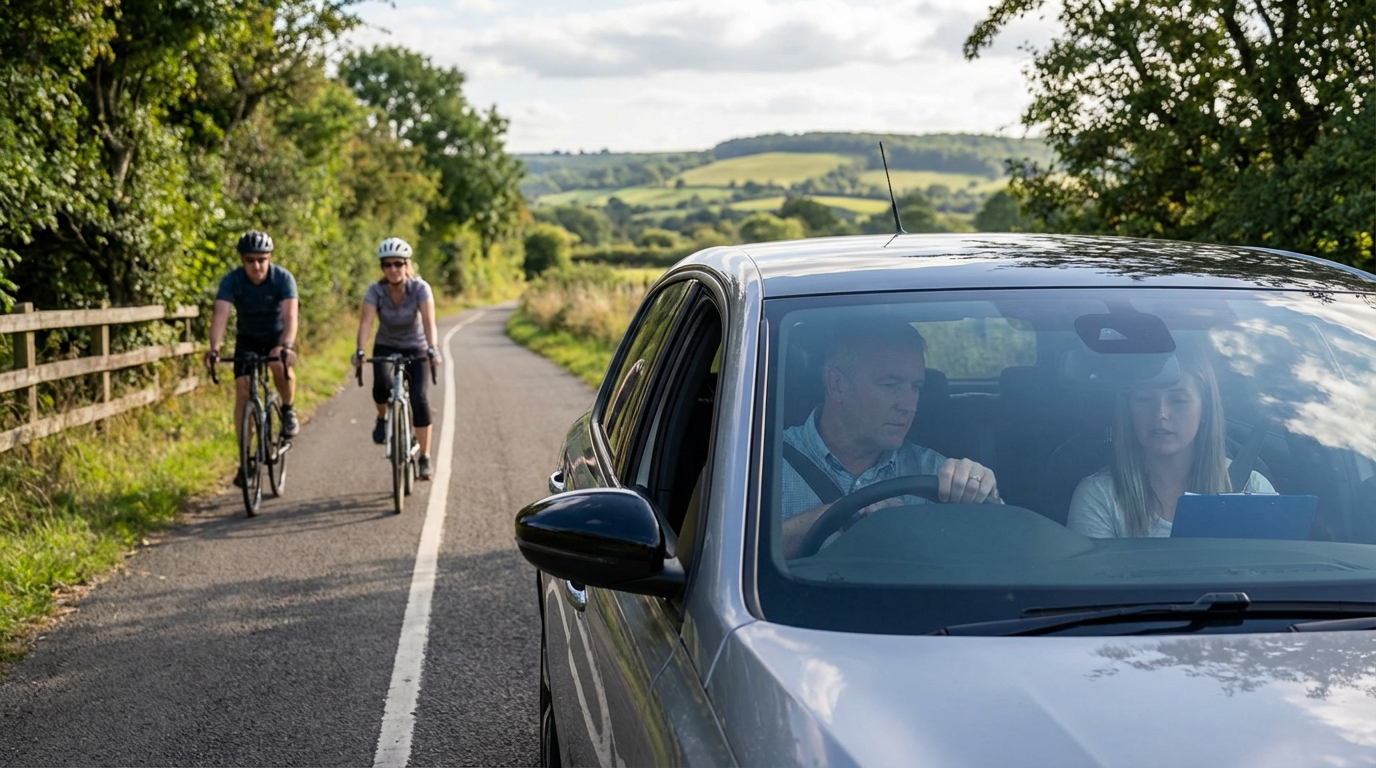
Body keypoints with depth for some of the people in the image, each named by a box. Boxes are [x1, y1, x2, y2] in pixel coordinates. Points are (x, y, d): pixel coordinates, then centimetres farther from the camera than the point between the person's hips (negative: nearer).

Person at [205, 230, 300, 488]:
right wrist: (214, 348, -52)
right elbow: (220, 315, -35)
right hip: (248, 338, 2)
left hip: (278, 335, -2)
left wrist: (286, 346, -54)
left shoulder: (283, 278, -25)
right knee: (242, 389, -12)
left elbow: (290, 316, -36)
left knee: (281, 366, -34)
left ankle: (288, 410, -4)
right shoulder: (232, 281, -22)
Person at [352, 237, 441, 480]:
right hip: (385, 347, 1)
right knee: (381, 384, -30)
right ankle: (382, 417, 3)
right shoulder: (376, 290, -18)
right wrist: (360, 350, -47)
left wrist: (432, 348, -51)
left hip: (415, 348, -1)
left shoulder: (420, 288, -21)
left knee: (418, 399, -17)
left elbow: (429, 320, -34)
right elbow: (366, 321, -30)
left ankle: (425, 458, -8)